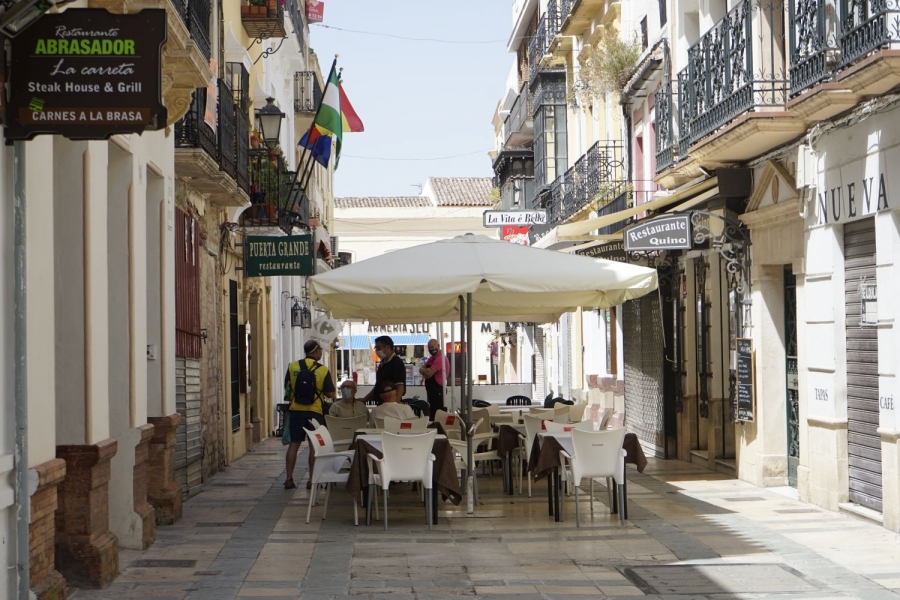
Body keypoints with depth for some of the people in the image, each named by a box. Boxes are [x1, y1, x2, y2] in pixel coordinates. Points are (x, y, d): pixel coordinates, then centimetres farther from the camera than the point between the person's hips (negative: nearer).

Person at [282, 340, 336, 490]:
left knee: (294, 444, 8)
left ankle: (289, 479, 7)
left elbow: (287, 388, 8)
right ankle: (312, 479, 7)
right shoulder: (323, 370, -6)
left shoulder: (292, 366, -1)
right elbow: (331, 394, -5)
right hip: (315, 411, -2)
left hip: (296, 410, 2)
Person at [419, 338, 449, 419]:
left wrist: (423, 371, -2)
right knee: (432, 414, 14)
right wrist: (426, 371, -15)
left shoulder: (440, 358, -17)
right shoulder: (431, 358, 16)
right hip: (431, 390, 10)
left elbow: (429, 373, -22)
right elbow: (422, 368, 8)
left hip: (438, 391, -10)